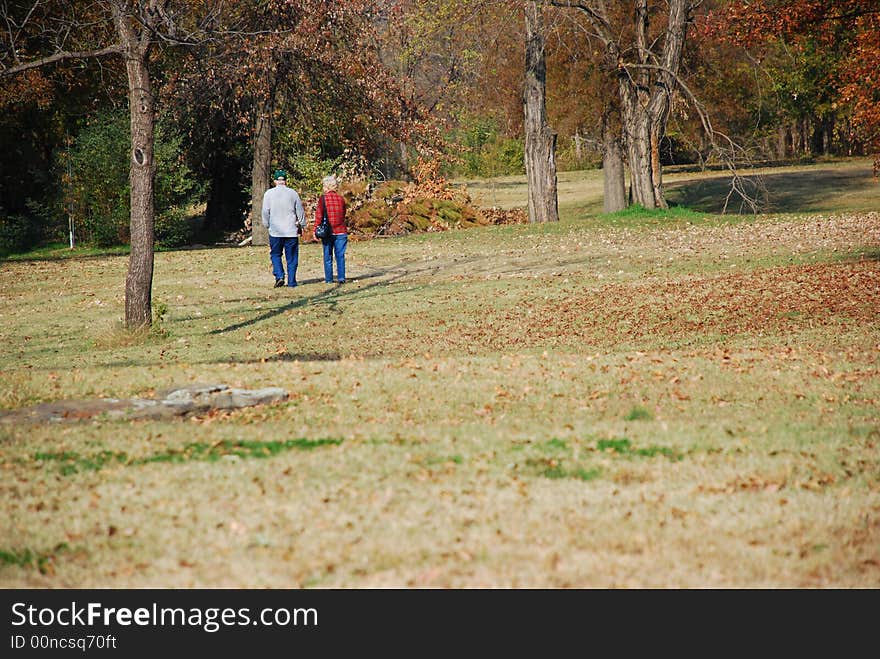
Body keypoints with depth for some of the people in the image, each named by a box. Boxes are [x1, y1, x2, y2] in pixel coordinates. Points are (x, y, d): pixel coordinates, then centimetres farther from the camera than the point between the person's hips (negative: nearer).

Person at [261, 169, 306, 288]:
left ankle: (279, 276, -8)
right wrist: (302, 226, 17)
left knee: (275, 254, 11)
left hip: (275, 231, -1)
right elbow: (300, 211, 6)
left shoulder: (269, 193, -2)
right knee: (291, 257, 5)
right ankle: (291, 282, 4)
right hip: (291, 230, 1)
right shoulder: (293, 193, 1)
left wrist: (267, 225, 14)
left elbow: (265, 212, 1)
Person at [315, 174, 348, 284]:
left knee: (328, 256, 6)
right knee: (340, 255, 5)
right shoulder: (341, 198, 4)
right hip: (340, 231, 2)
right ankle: (341, 278, 0)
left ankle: (329, 279, 7)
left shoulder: (323, 198, -6)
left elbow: (318, 215, -6)